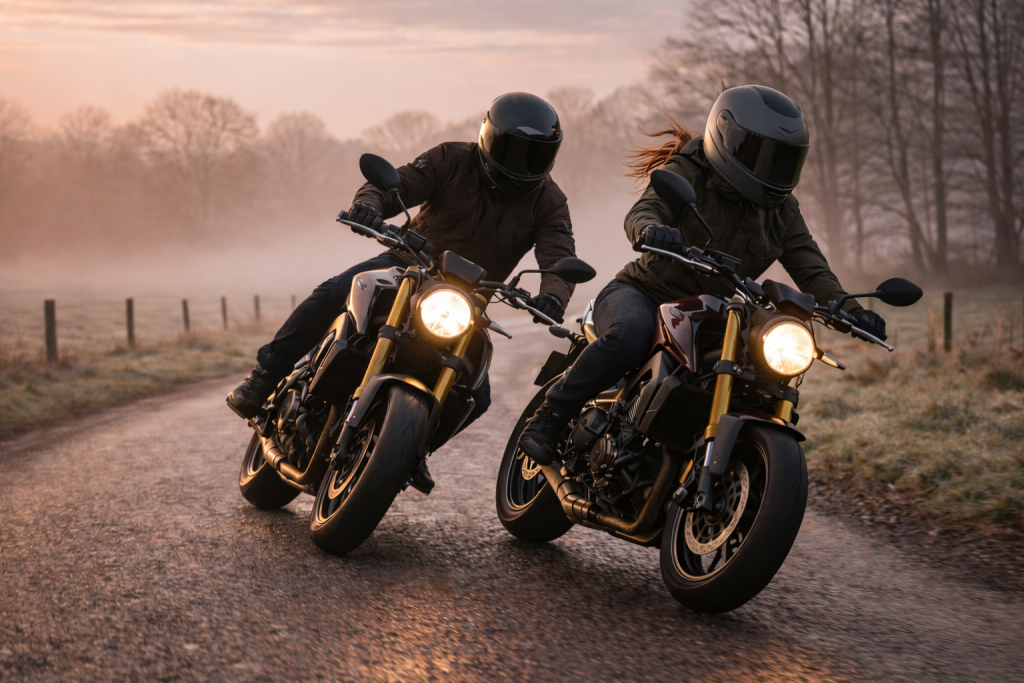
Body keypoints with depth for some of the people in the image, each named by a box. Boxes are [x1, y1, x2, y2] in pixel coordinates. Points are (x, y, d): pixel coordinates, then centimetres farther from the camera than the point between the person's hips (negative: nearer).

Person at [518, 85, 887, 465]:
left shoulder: (782, 209, 7)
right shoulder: (686, 173, -10)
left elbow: (809, 267, 0)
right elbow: (641, 211, -27)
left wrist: (848, 309, -20)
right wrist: (649, 230, -54)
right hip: (643, 295, -6)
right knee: (630, 336, -40)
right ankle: (551, 416, -21)